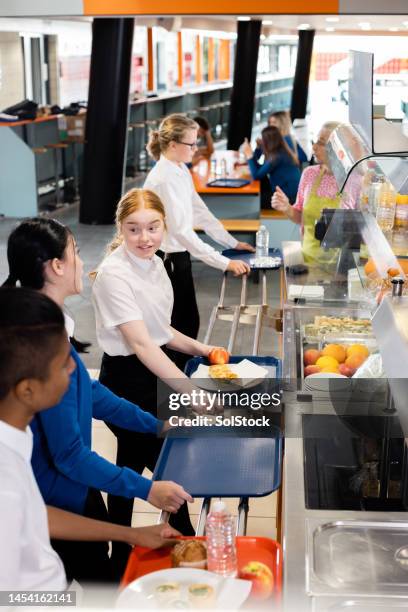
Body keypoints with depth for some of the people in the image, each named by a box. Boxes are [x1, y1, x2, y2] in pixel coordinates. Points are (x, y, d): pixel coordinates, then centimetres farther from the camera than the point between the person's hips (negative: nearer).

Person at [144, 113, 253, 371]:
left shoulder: (182, 171, 7)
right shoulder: (164, 178, -23)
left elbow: (201, 212, 15)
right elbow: (182, 230, -28)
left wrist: (234, 243, 11)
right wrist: (225, 263, -28)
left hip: (179, 257, 9)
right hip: (167, 260, -9)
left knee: (190, 323, 15)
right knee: (179, 328, 1)